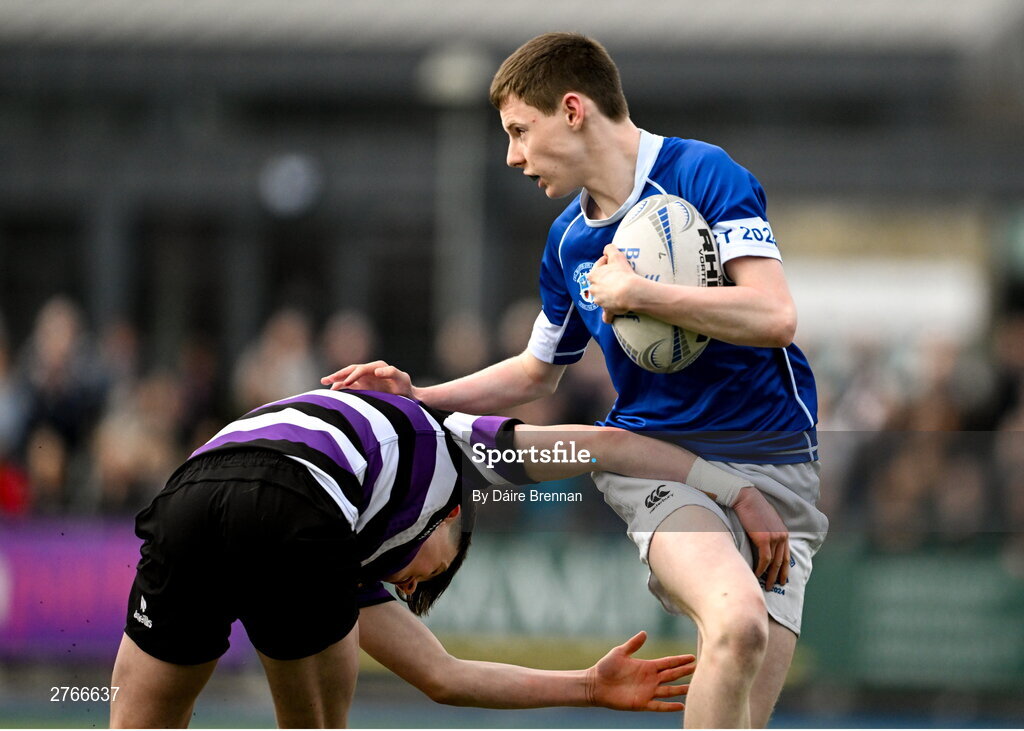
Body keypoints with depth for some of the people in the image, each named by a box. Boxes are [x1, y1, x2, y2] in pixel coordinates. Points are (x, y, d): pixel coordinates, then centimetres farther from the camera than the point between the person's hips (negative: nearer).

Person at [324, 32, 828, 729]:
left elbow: (775, 316, -20)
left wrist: (634, 292, -16)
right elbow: (537, 372, 30)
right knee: (735, 621, -32)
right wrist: (416, 397, 18)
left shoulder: (702, 172, -8)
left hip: (774, 463, -3)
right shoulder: (568, 241, 13)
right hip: (654, 453, 3)